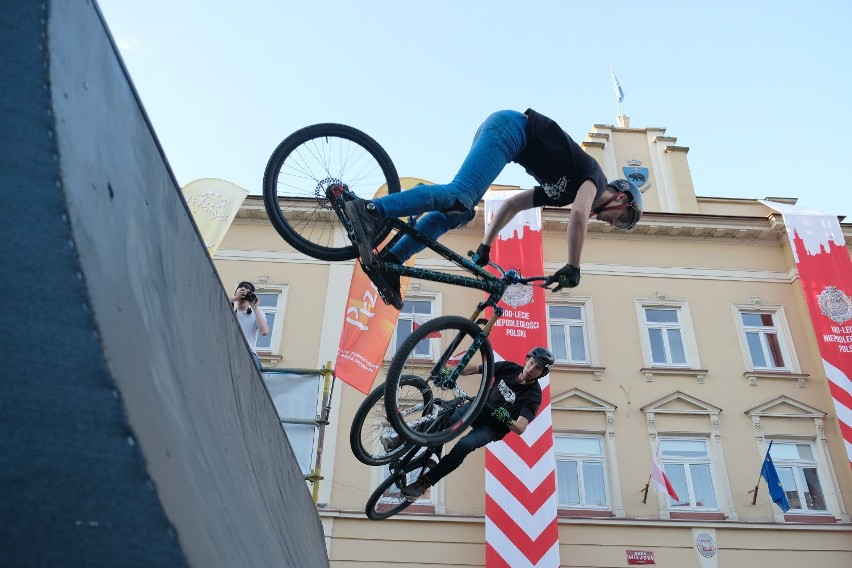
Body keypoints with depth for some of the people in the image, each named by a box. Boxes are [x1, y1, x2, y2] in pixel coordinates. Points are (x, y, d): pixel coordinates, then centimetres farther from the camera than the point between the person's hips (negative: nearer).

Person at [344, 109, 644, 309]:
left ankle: (389, 261, -16)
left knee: (460, 210, -5)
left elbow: (511, 203, 27)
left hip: (499, 130, 8)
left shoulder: (567, 191, 27)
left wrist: (484, 250, 22)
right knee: (458, 197, -26)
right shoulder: (595, 178, 6)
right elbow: (579, 215, -16)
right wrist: (573, 268, -11)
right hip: (511, 126, -8)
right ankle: (370, 209, -38)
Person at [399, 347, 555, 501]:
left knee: (464, 445, -29)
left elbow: (520, 428, -27)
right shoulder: (508, 368, -9)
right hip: (479, 408, 4)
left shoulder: (533, 396, -18)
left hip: (492, 428, -4)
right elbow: (473, 368, -1)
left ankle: (424, 483, -22)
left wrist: (506, 419, -47)